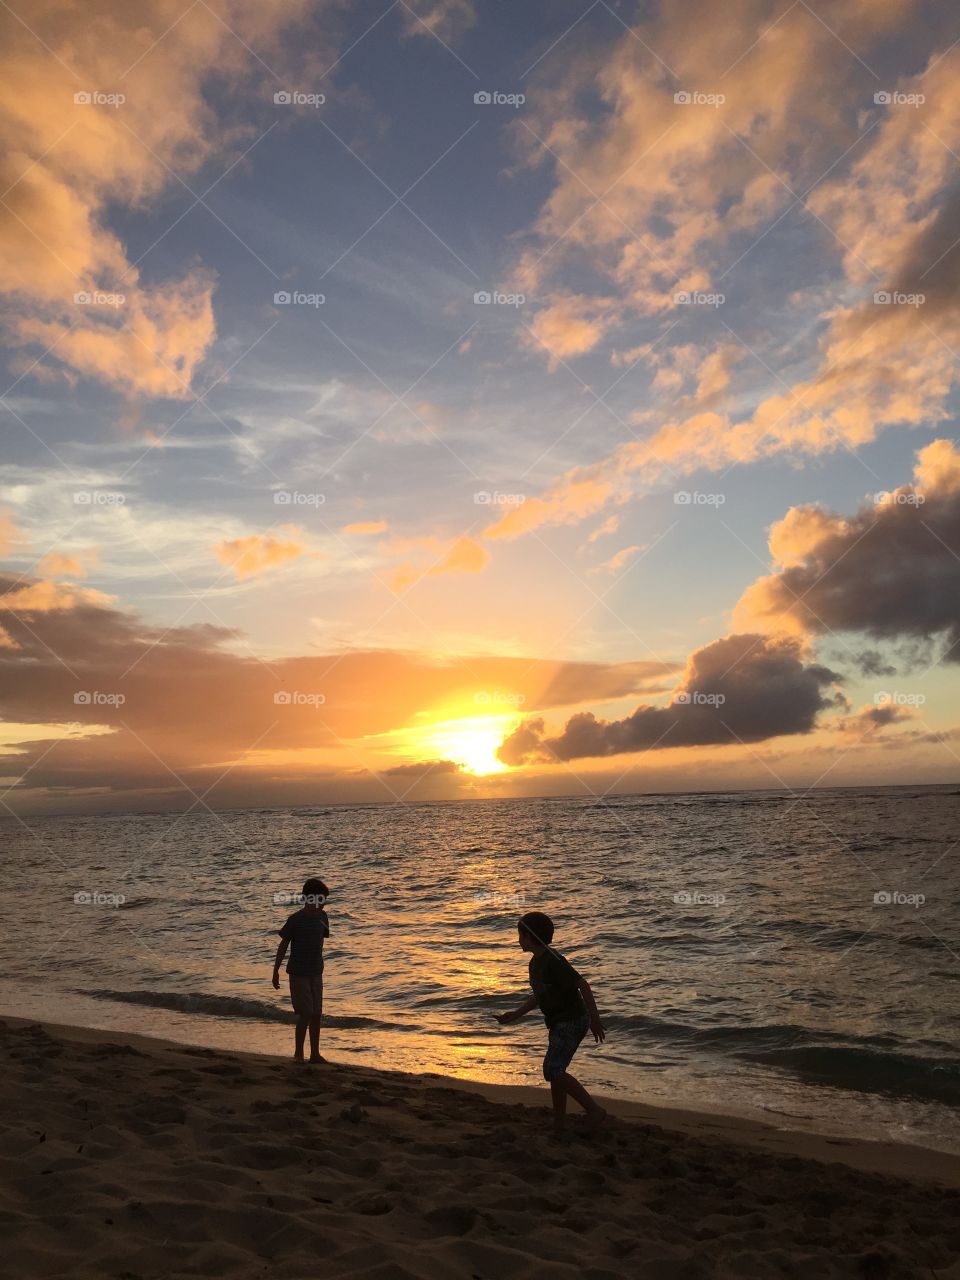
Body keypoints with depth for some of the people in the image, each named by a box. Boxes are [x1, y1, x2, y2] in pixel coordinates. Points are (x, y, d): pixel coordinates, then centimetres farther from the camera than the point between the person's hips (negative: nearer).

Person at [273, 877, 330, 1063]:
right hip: (298, 973, -6)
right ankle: (298, 1053, 6)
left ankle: (315, 1053, 18)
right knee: (305, 1014, -7)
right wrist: (276, 970, -7)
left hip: (316, 973, 6)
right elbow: (283, 945, -8)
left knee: (317, 1014, 8)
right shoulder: (295, 920, -14)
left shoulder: (322, 917, 3)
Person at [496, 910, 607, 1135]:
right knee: (555, 1073, 10)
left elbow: (583, 985, -24)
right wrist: (516, 1015, 12)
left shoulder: (553, 960, -21)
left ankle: (594, 1109, -7)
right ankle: (558, 1127, 19)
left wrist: (595, 1020, -23)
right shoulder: (535, 962, 9)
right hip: (559, 1023, 10)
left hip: (572, 1022, -10)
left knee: (552, 1071, -15)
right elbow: (539, 995, 19)